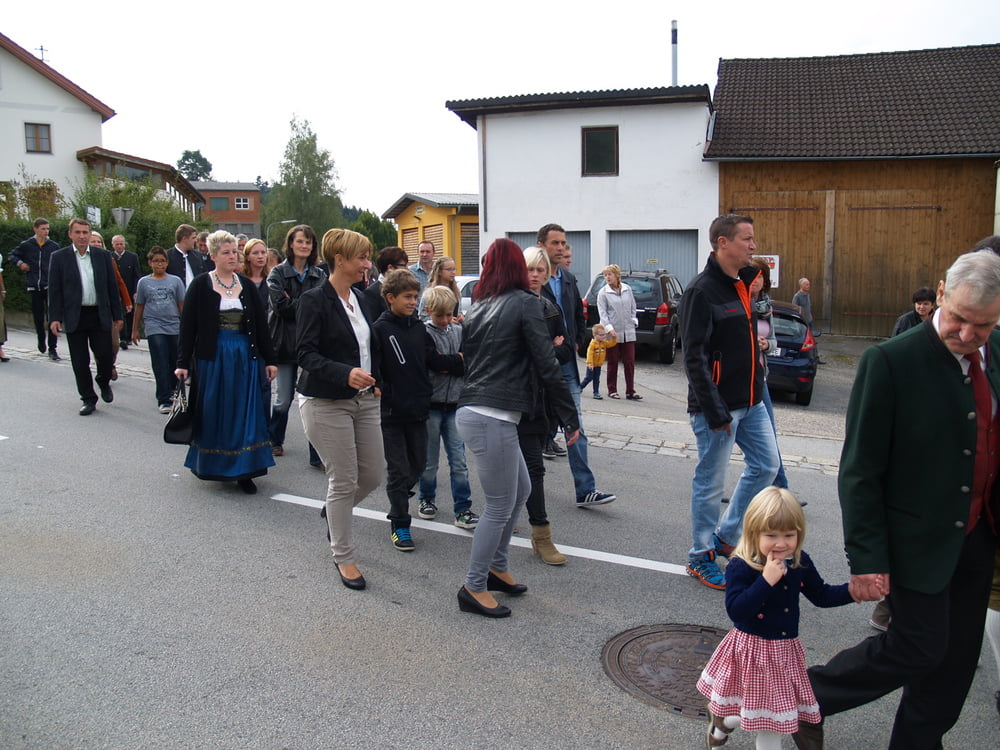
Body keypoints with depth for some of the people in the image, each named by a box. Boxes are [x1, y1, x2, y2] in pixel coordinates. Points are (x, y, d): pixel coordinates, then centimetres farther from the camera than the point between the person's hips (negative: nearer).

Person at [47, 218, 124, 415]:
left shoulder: (103, 256, 6)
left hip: (100, 316, 1)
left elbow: (112, 287, 8)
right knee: (80, 362, 4)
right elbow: (54, 290, 1)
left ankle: (103, 381, 31)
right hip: (74, 317, -1)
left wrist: (117, 315, 5)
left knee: (106, 355, -1)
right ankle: (88, 399, 16)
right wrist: (54, 317, -6)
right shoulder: (59, 257, 2)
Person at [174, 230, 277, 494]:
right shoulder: (201, 285, -2)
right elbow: (188, 325, -4)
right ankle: (213, 466, 21)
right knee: (214, 413, 5)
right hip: (212, 356, -3)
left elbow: (260, 324, 8)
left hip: (245, 356, 3)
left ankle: (243, 471, 8)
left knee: (245, 412, 2)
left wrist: (269, 360, 6)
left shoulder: (246, 285, 7)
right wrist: (182, 363, -8)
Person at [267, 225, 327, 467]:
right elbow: (280, 304, -12)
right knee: (283, 399, 8)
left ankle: (317, 456, 3)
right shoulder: (277, 273, 2)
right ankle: (275, 440, 35)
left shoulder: (319, 275, 8)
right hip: (286, 344, -1)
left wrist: (294, 303, -14)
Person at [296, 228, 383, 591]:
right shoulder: (314, 300, -10)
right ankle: (343, 558, 17)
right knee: (344, 480, -1)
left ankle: (333, 510, 40)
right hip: (326, 402, -7)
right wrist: (345, 374, -32)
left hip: (364, 400, 7)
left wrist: (376, 381, 7)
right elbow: (306, 354, -17)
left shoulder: (363, 301, 12)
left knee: (374, 473, 9)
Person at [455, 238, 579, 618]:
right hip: (492, 418, -8)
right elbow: (547, 366, -9)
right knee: (500, 506, 3)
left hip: (471, 411, 8)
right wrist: (570, 417, -2)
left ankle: (496, 568, 31)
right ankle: (473, 588, 13)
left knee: (521, 488, 21)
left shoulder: (478, 308, 14)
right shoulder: (525, 303, -6)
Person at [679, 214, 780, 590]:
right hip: (717, 406, -9)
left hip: (750, 402, 9)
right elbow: (695, 358, -21)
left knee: (766, 465, 16)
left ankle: (725, 535, 30)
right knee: (710, 483, 2)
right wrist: (715, 413, -22)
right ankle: (701, 558, 19)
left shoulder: (742, 282, 12)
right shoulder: (701, 291, -16)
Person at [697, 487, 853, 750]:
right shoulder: (740, 568, -21)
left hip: (785, 651, 5)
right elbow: (736, 610, -30)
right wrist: (766, 580, -35)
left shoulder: (800, 564, -4)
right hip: (751, 651, -5)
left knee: (774, 716, 16)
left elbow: (821, 595, 10)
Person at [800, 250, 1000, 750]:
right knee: (918, 647, -1)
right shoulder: (891, 362, -18)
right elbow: (860, 471, -16)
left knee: (956, 658, 14)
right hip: (918, 537, -6)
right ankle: (806, 695, 20)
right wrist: (866, 558, -17)